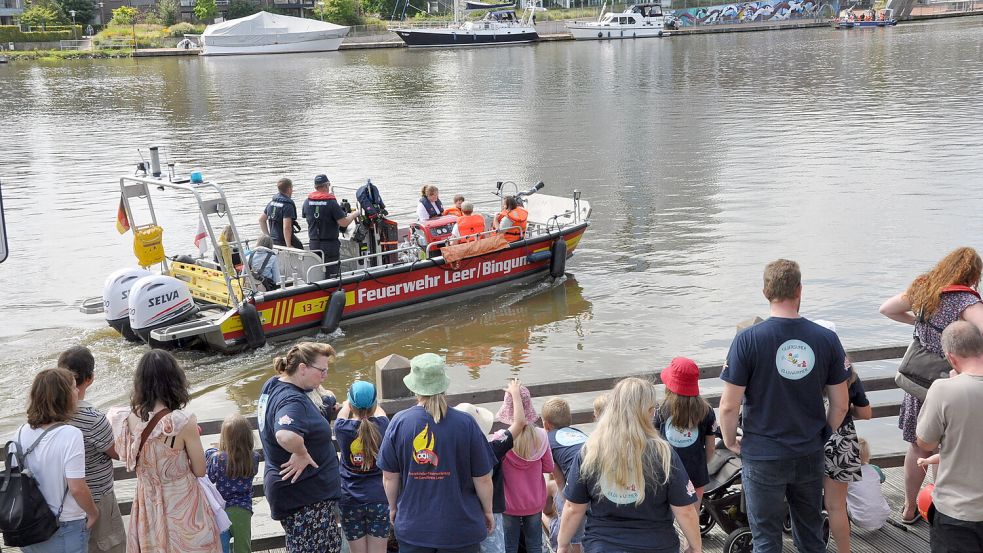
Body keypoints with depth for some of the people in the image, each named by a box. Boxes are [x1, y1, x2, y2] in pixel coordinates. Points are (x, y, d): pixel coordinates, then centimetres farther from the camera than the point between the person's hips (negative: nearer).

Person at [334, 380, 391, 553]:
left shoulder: (342, 428, -10)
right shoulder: (381, 425, -9)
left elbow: (344, 410, 16)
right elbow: (378, 410, 17)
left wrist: (349, 404, 39)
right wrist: (369, 405, 40)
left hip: (350, 500, 0)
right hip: (379, 498, 0)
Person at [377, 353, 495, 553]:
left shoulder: (399, 422, -10)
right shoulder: (466, 424, -14)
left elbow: (389, 477, -1)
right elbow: (483, 478, -7)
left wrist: (393, 508, 17)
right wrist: (488, 511, 10)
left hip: (412, 527, 1)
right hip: (460, 528, -1)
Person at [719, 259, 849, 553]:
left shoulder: (747, 340, -16)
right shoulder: (827, 339, -6)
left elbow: (729, 406, -14)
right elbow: (840, 405, 2)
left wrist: (731, 442, 4)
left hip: (762, 457, -3)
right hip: (810, 456, 3)